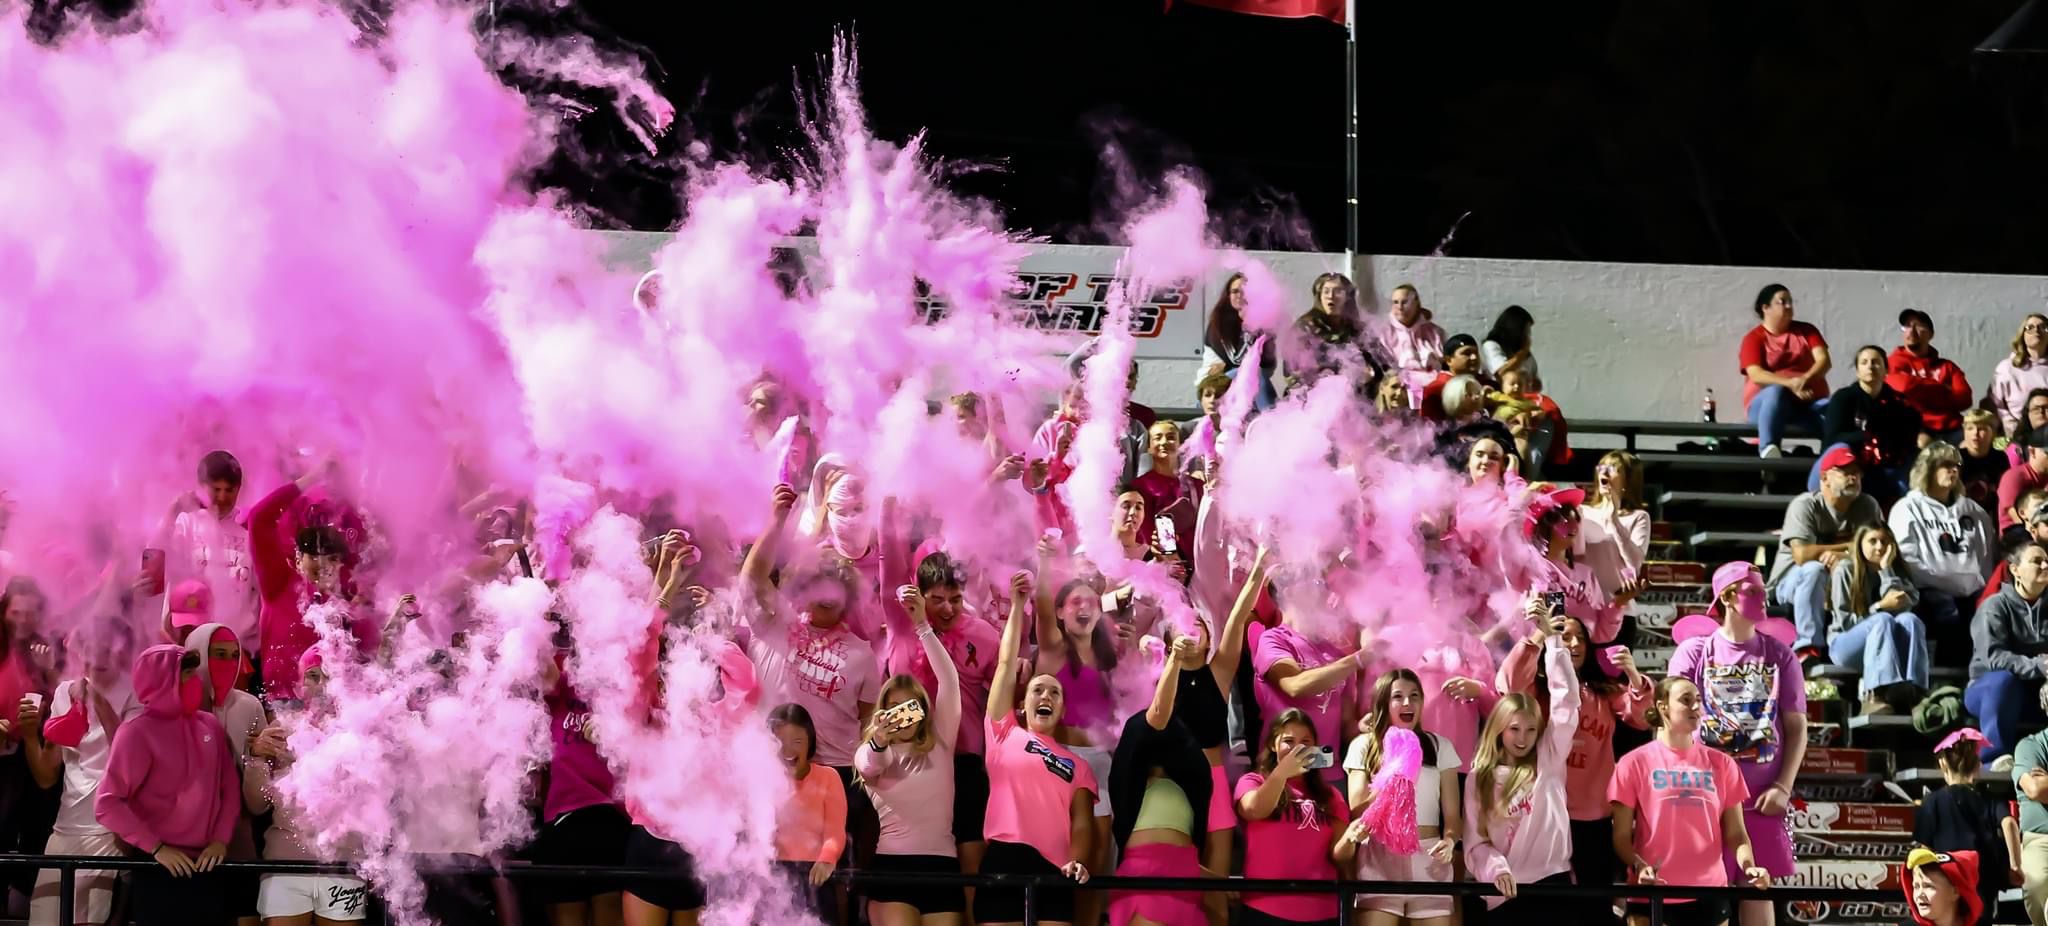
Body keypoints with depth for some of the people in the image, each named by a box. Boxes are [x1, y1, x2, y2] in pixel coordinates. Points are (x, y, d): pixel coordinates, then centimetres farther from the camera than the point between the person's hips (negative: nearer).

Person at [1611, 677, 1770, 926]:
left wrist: (1748, 867, -11)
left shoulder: (1721, 764, 10)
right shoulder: (1635, 763, 2)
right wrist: (1638, 866, -20)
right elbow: (1622, 836, 0)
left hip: (1709, 895, 3)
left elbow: (1735, 833, 9)